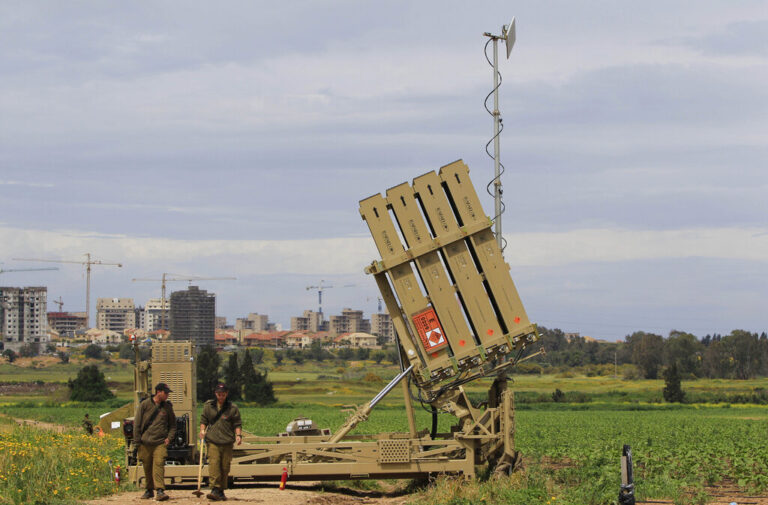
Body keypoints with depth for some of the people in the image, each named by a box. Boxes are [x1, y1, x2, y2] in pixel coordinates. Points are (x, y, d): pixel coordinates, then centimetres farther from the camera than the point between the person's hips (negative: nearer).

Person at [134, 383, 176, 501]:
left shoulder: (167, 407, 11)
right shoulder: (145, 405, 3)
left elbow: (172, 425, 21)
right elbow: (137, 423, 5)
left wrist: (169, 437, 5)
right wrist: (138, 440, -1)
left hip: (160, 443, 0)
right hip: (145, 443, 0)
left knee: (159, 465, -16)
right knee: (147, 467, 7)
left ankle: (160, 490, -22)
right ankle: (149, 490, 22)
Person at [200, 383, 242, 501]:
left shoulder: (232, 408, 6)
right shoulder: (208, 406, 10)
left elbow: (237, 424, 9)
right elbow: (203, 420, 18)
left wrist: (238, 435, -7)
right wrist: (202, 430, 1)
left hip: (227, 442, 0)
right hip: (212, 441, 0)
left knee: (225, 467, 3)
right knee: (213, 464, -15)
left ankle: (221, 491, 13)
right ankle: (215, 489, -19)